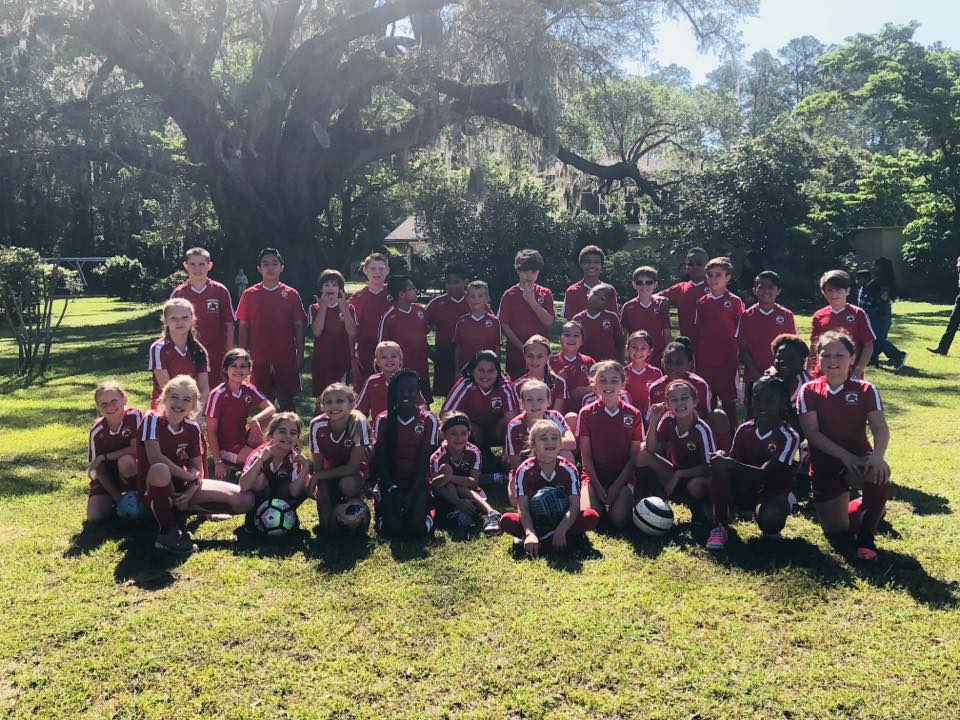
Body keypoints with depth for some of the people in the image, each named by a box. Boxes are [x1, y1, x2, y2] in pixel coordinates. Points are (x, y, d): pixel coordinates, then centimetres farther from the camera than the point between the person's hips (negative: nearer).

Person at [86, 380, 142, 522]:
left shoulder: (135, 416, -21)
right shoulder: (96, 431, -14)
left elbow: (136, 449, -21)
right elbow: (99, 470, -10)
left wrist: (104, 457, -21)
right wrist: (118, 498, -14)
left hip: (130, 471, -2)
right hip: (107, 478, 2)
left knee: (126, 461, -35)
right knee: (94, 517, -15)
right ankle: (119, 500, 16)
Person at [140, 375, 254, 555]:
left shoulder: (193, 428, -1)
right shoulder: (153, 419, -15)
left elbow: (197, 469, 1)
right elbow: (155, 458, -28)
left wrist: (190, 493, -18)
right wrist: (188, 475, -20)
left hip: (182, 486, 5)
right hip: (154, 487, -5)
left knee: (245, 500, -7)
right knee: (160, 470, -44)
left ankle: (178, 511, 1)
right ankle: (167, 532, -23)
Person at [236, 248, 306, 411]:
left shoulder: (291, 295, 3)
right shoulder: (249, 295, 4)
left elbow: (298, 327, 5)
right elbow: (244, 328, 5)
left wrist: (300, 355, -1)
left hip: (286, 359, 0)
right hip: (259, 360, 0)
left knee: (286, 401, 4)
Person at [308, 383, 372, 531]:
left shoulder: (359, 423, -29)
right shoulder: (317, 425, -23)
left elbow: (353, 467, -24)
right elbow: (318, 467, -17)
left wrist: (317, 476, -25)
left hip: (355, 473, -1)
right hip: (329, 473, 1)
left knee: (347, 484, -36)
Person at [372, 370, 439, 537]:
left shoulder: (429, 420, -5)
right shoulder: (383, 420, -2)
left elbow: (424, 463, -7)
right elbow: (379, 460, -2)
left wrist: (410, 495, -15)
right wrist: (392, 489, -15)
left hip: (417, 483, -1)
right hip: (391, 482, 1)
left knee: (417, 528, -24)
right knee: (391, 528, -23)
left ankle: (426, 509, 10)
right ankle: (382, 505, 11)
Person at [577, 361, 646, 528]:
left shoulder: (633, 414, 0)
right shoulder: (587, 413, -1)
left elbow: (634, 455, 0)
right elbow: (586, 455, -1)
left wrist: (617, 485, -9)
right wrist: (597, 485, -10)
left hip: (623, 476, 0)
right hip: (595, 476, 0)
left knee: (620, 519, -22)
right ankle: (601, 501, 10)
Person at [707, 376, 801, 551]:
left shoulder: (789, 437, -18)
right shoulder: (744, 430, -3)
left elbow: (765, 474, -28)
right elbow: (733, 462, -5)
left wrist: (730, 463, -42)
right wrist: (723, 459, -30)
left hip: (774, 491, -3)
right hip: (747, 490, 4)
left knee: (767, 516, -38)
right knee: (721, 468, -26)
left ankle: (771, 529, 4)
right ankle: (720, 528, -16)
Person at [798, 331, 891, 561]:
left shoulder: (865, 390, -5)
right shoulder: (809, 391, -5)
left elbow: (880, 428, -13)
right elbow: (811, 432, -12)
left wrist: (877, 456, -33)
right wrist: (844, 455, -23)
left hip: (858, 457, -1)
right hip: (825, 464, 1)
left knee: (879, 473, -38)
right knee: (835, 530, 0)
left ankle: (866, 537, -17)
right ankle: (869, 509, 36)